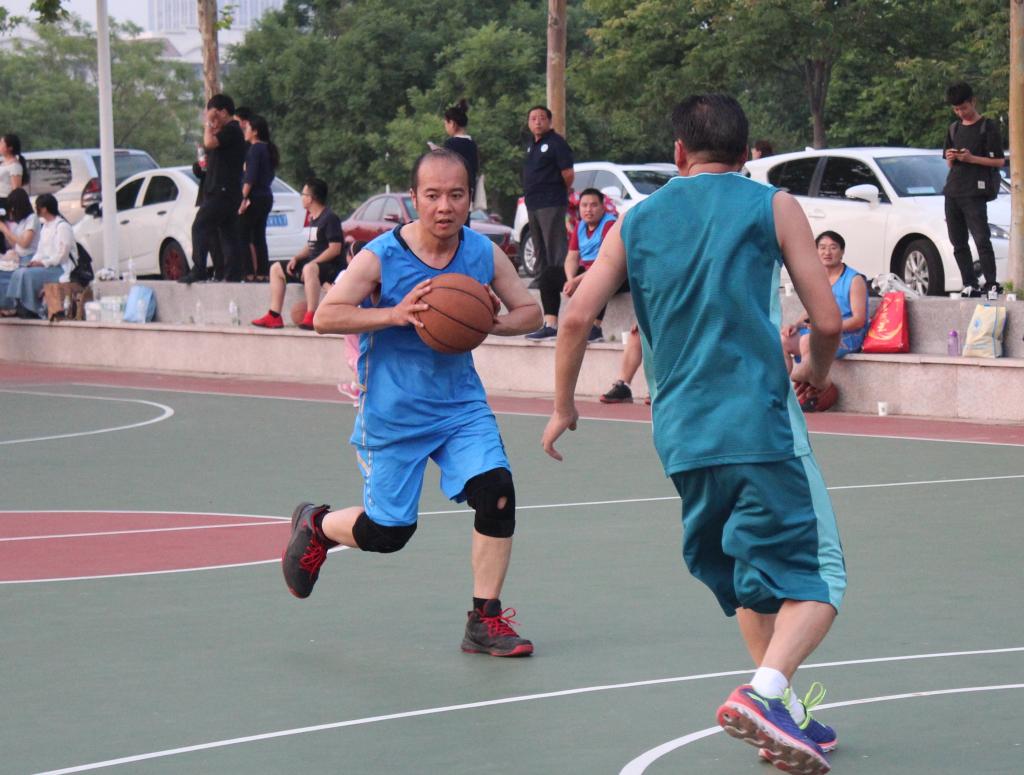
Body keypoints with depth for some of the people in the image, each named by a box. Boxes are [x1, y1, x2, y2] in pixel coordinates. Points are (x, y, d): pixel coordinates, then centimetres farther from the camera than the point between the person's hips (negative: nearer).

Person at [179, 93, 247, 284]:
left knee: (200, 227, -13)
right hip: (228, 192, 11)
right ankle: (232, 274, 8)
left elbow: (210, 142, -27)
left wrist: (208, 124, -12)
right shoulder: (231, 131, 20)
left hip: (222, 191, -11)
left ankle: (198, 272, -18)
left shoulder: (231, 130, -13)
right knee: (228, 233, 8)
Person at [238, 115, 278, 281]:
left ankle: (251, 271, -14)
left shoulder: (255, 149, -11)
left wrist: (243, 198, -20)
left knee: (245, 235, -8)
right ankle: (262, 272, 9)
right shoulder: (268, 149, 16)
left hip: (255, 198, -9)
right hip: (266, 197, 9)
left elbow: (251, 176, -18)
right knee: (259, 236, 11)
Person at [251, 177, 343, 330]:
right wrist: (296, 258, 4)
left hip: (331, 266, -10)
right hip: (314, 263, 10)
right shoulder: (313, 219, 15)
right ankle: (274, 316, 2)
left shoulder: (330, 218, -13)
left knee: (309, 269, -42)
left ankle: (310, 317, -46)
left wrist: (312, 262, -22)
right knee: (276, 268, 11)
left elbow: (335, 248, -20)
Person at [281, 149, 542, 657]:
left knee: (496, 490, -18)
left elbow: (530, 312, 5)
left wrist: (494, 324, -18)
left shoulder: (484, 253, -4)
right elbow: (325, 317, -16)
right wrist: (395, 315, -29)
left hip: (461, 405, 3)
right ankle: (315, 526, 38)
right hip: (392, 414, -3)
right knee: (387, 532, 3)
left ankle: (485, 620, -4)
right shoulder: (381, 257, -16)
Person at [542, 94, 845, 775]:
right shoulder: (773, 207, 4)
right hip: (761, 422, -5)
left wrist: (564, 407, 19)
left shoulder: (638, 220, 13)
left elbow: (578, 318, 6)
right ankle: (767, 692, -26)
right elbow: (828, 320, 0)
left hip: (680, 434, 5)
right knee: (815, 578, -3)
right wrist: (817, 372, 21)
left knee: (748, 578, 22)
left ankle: (786, 715, 19)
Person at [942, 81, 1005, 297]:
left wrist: (971, 158, -15)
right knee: (958, 242, 4)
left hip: (975, 192, -7)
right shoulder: (954, 128, 19)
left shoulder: (988, 127, -1)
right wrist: (951, 157, 2)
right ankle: (970, 285, 6)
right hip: (953, 191, 7)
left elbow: (999, 162, -5)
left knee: (981, 239, -14)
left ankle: (991, 284, -15)